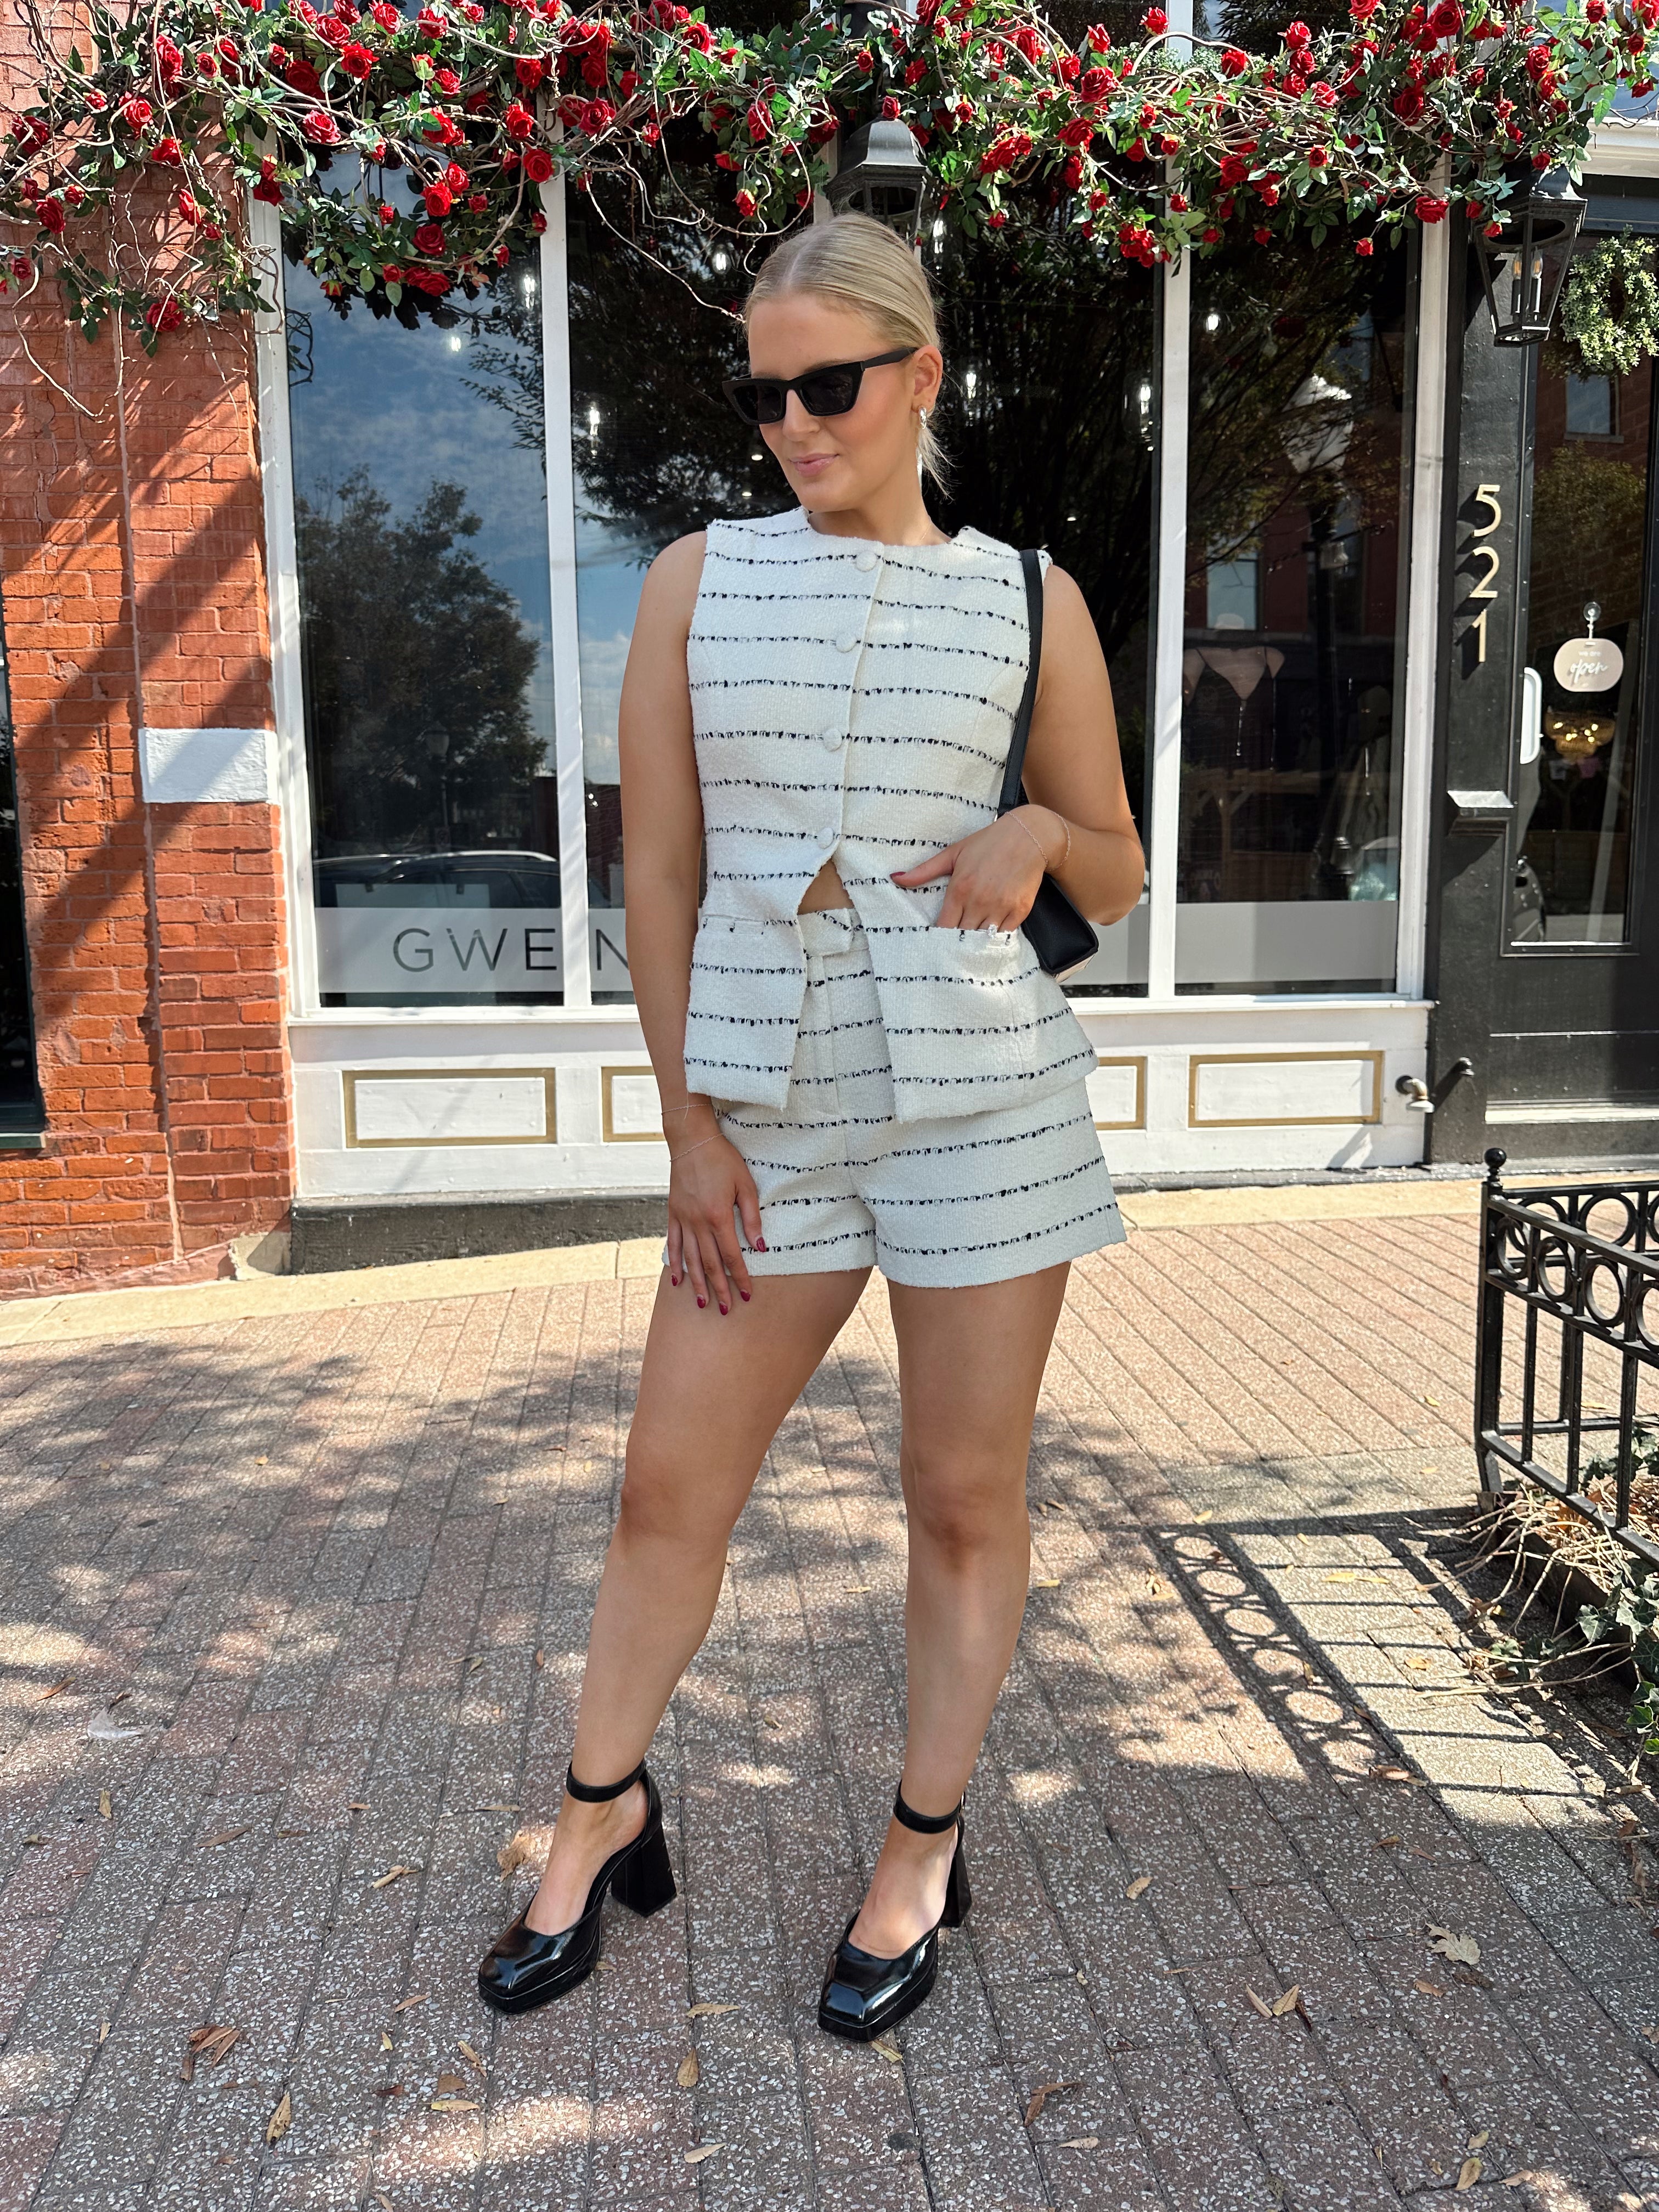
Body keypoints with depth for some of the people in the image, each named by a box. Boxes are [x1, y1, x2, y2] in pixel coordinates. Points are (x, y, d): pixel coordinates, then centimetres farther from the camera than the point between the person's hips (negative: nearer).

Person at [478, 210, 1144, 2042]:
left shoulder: (1030, 605, 3)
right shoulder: (698, 584, 4)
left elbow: (1118, 877, 11)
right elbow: (657, 876, 3)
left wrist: (1042, 830, -13)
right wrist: (689, 1126, -1)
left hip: (980, 1088, -1)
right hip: (768, 1098, 1)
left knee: (965, 1493, 9)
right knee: (668, 1487, 10)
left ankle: (924, 1849, 33)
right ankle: (603, 1810, 36)